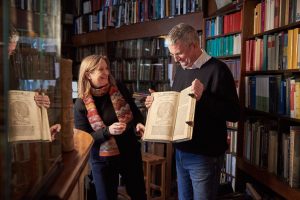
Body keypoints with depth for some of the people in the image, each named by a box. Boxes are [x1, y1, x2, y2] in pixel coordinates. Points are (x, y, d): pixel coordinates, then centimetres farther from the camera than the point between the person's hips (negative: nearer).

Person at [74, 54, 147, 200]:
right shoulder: (81, 103, -11)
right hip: (103, 160, -2)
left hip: (130, 153, 3)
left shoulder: (119, 89, -5)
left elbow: (136, 112, 6)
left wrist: (138, 125, -17)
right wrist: (107, 131, -27)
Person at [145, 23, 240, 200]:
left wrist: (203, 97, -29)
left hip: (205, 155, -7)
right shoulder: (182, 69, 10)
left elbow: (234, 113, -18)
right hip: (181, 151, 7)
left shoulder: (217, 69, -14)